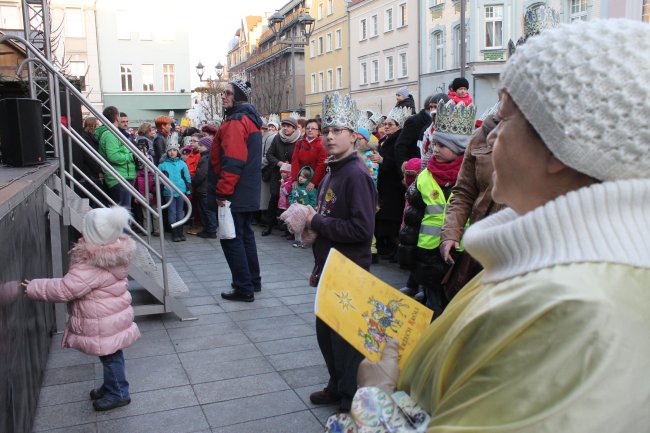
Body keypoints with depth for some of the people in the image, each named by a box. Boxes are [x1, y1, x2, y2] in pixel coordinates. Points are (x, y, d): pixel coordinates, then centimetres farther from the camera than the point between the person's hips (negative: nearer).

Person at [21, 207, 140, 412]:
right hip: (111, 317, 9)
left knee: (110, 356, 8)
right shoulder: (113, 253, -2)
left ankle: (118, 393, 24)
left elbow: (64, 289, -26)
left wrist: (33, 288, -16)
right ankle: (112, 386, 39)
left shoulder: (92, 267, -31)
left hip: (103, 323, -9)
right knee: (111, 355, 22)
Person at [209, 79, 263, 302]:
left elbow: (233, 162, -25)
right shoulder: (251, 119, 15)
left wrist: (222, 191, -21)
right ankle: (253, 281, 27)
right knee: (245, 235, 18)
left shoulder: (235, 122, -17)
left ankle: (244, 288, 1)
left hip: (234, 194, -10)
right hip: (249, 193, 10)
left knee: (231, 238, -3)